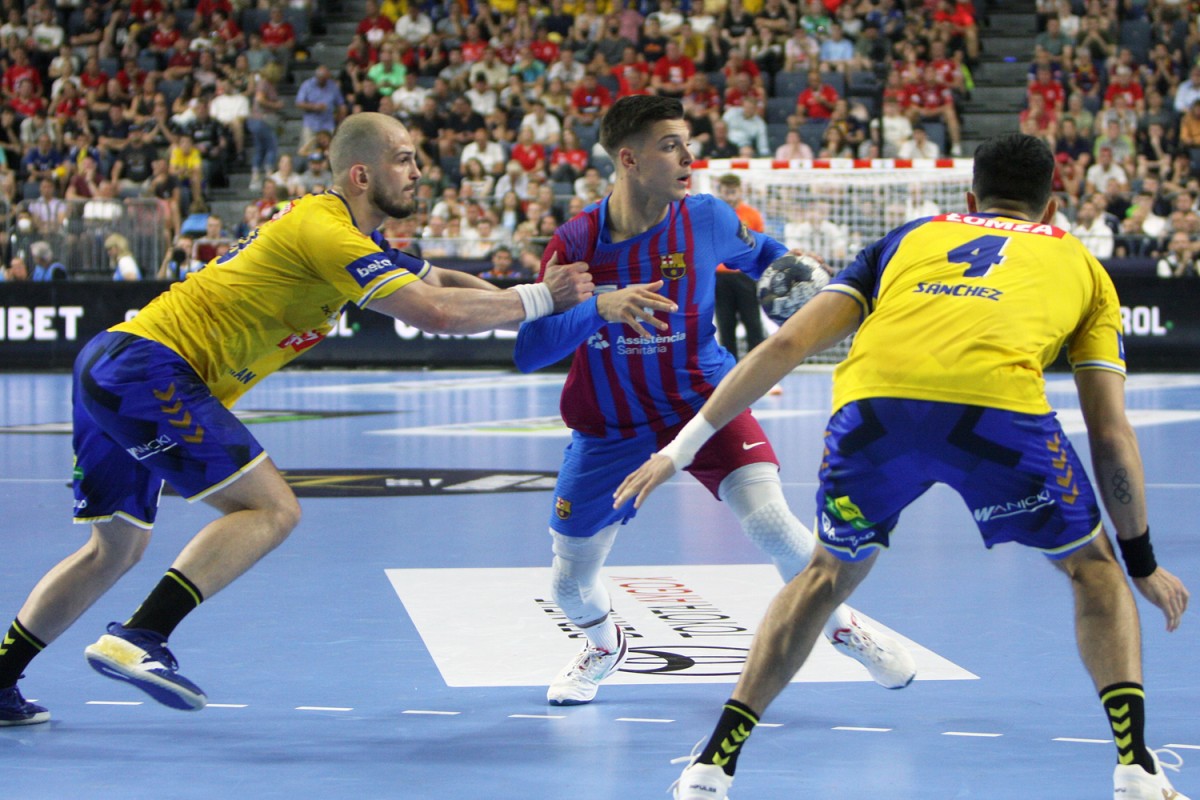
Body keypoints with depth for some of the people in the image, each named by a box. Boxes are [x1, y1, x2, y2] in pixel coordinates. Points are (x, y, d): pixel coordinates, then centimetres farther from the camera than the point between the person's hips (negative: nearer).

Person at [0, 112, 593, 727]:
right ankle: (137, 640, -24)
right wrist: (538, 299, -9)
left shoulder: (353, 238, 19)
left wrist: (524, 298, 10)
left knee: (116, 548, 19)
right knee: (271, 508, -14)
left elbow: (439, 281, 26)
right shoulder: (325, 231, -13)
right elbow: (434, 312, -20)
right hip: (150, 367, -10)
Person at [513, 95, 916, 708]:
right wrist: (598, 308, -38)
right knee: (570, 585, 5)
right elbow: (527, 352, -24)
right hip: (609, 426, 1)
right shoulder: (575, 242, -16)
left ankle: (840, 624, 5)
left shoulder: (707, 219, -11)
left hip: (703, 402, 0)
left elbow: (760, 253, 14)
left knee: (771, 522, -24)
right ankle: (604, 645, 42)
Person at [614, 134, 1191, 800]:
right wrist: (1142, 562, 37)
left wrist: (682, 447, 29)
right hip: (995, 404, -2)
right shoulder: (1080, 263, 33)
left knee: (829, 573, 29)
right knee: (1093, 567, 25)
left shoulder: (910, 238, 36)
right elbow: (1111, 433, 27)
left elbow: (788, 344, 25)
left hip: (872, 405, 2)